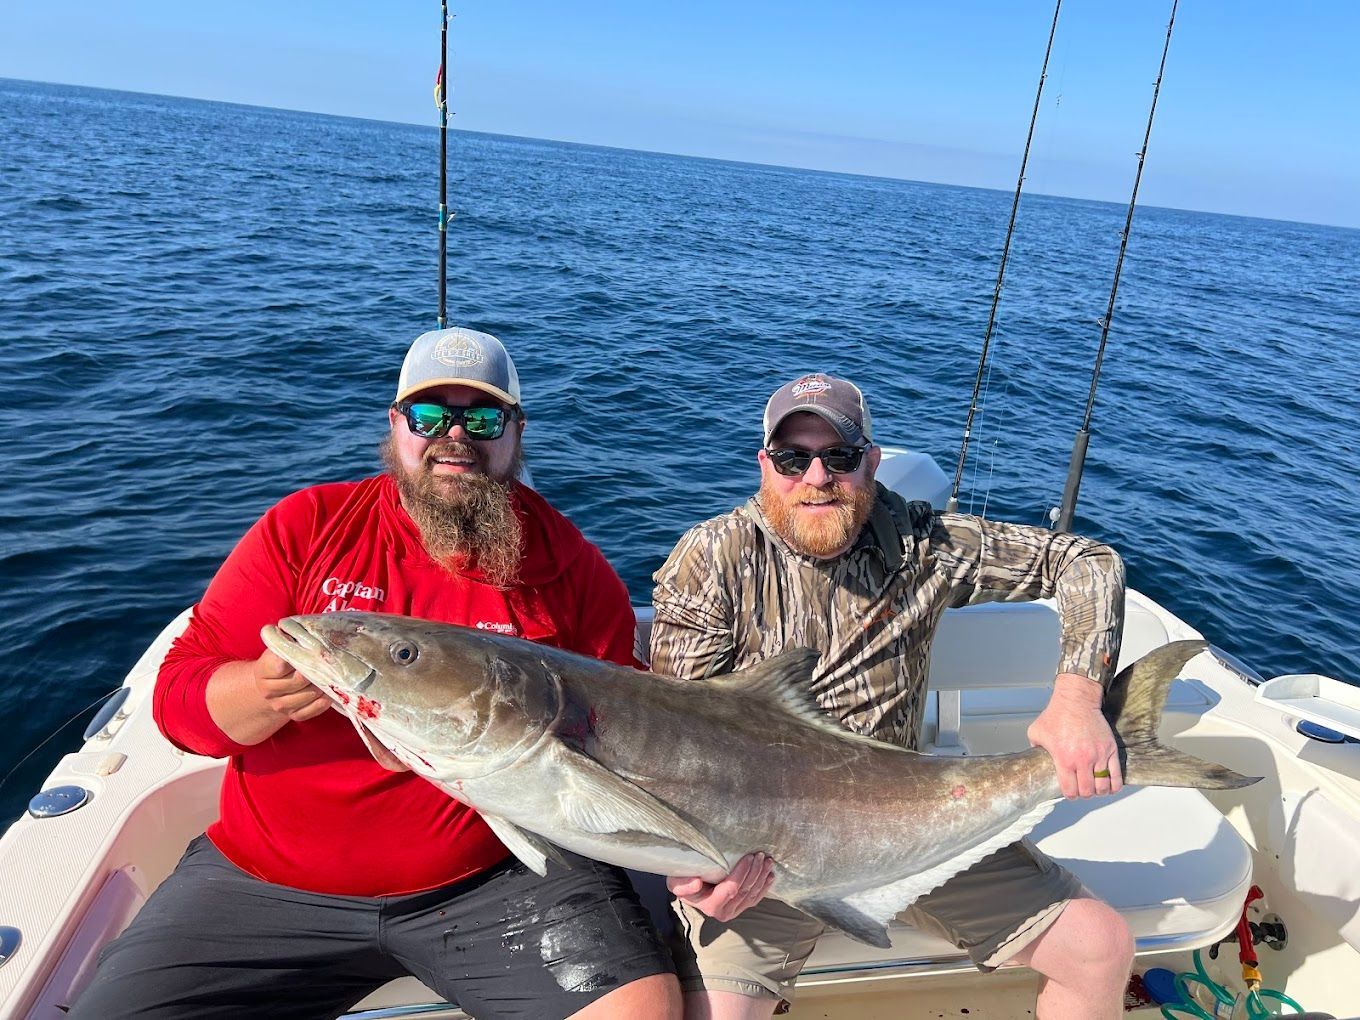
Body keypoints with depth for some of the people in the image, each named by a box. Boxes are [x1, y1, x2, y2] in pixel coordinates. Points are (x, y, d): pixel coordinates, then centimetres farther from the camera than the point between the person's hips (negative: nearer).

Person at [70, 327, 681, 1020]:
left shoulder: (567, 563, -2)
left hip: (497, 878, -1)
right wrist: (268, 690, -23)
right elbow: (178, 696, -1)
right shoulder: (307, 525, 1)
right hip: (267, 881, 2)